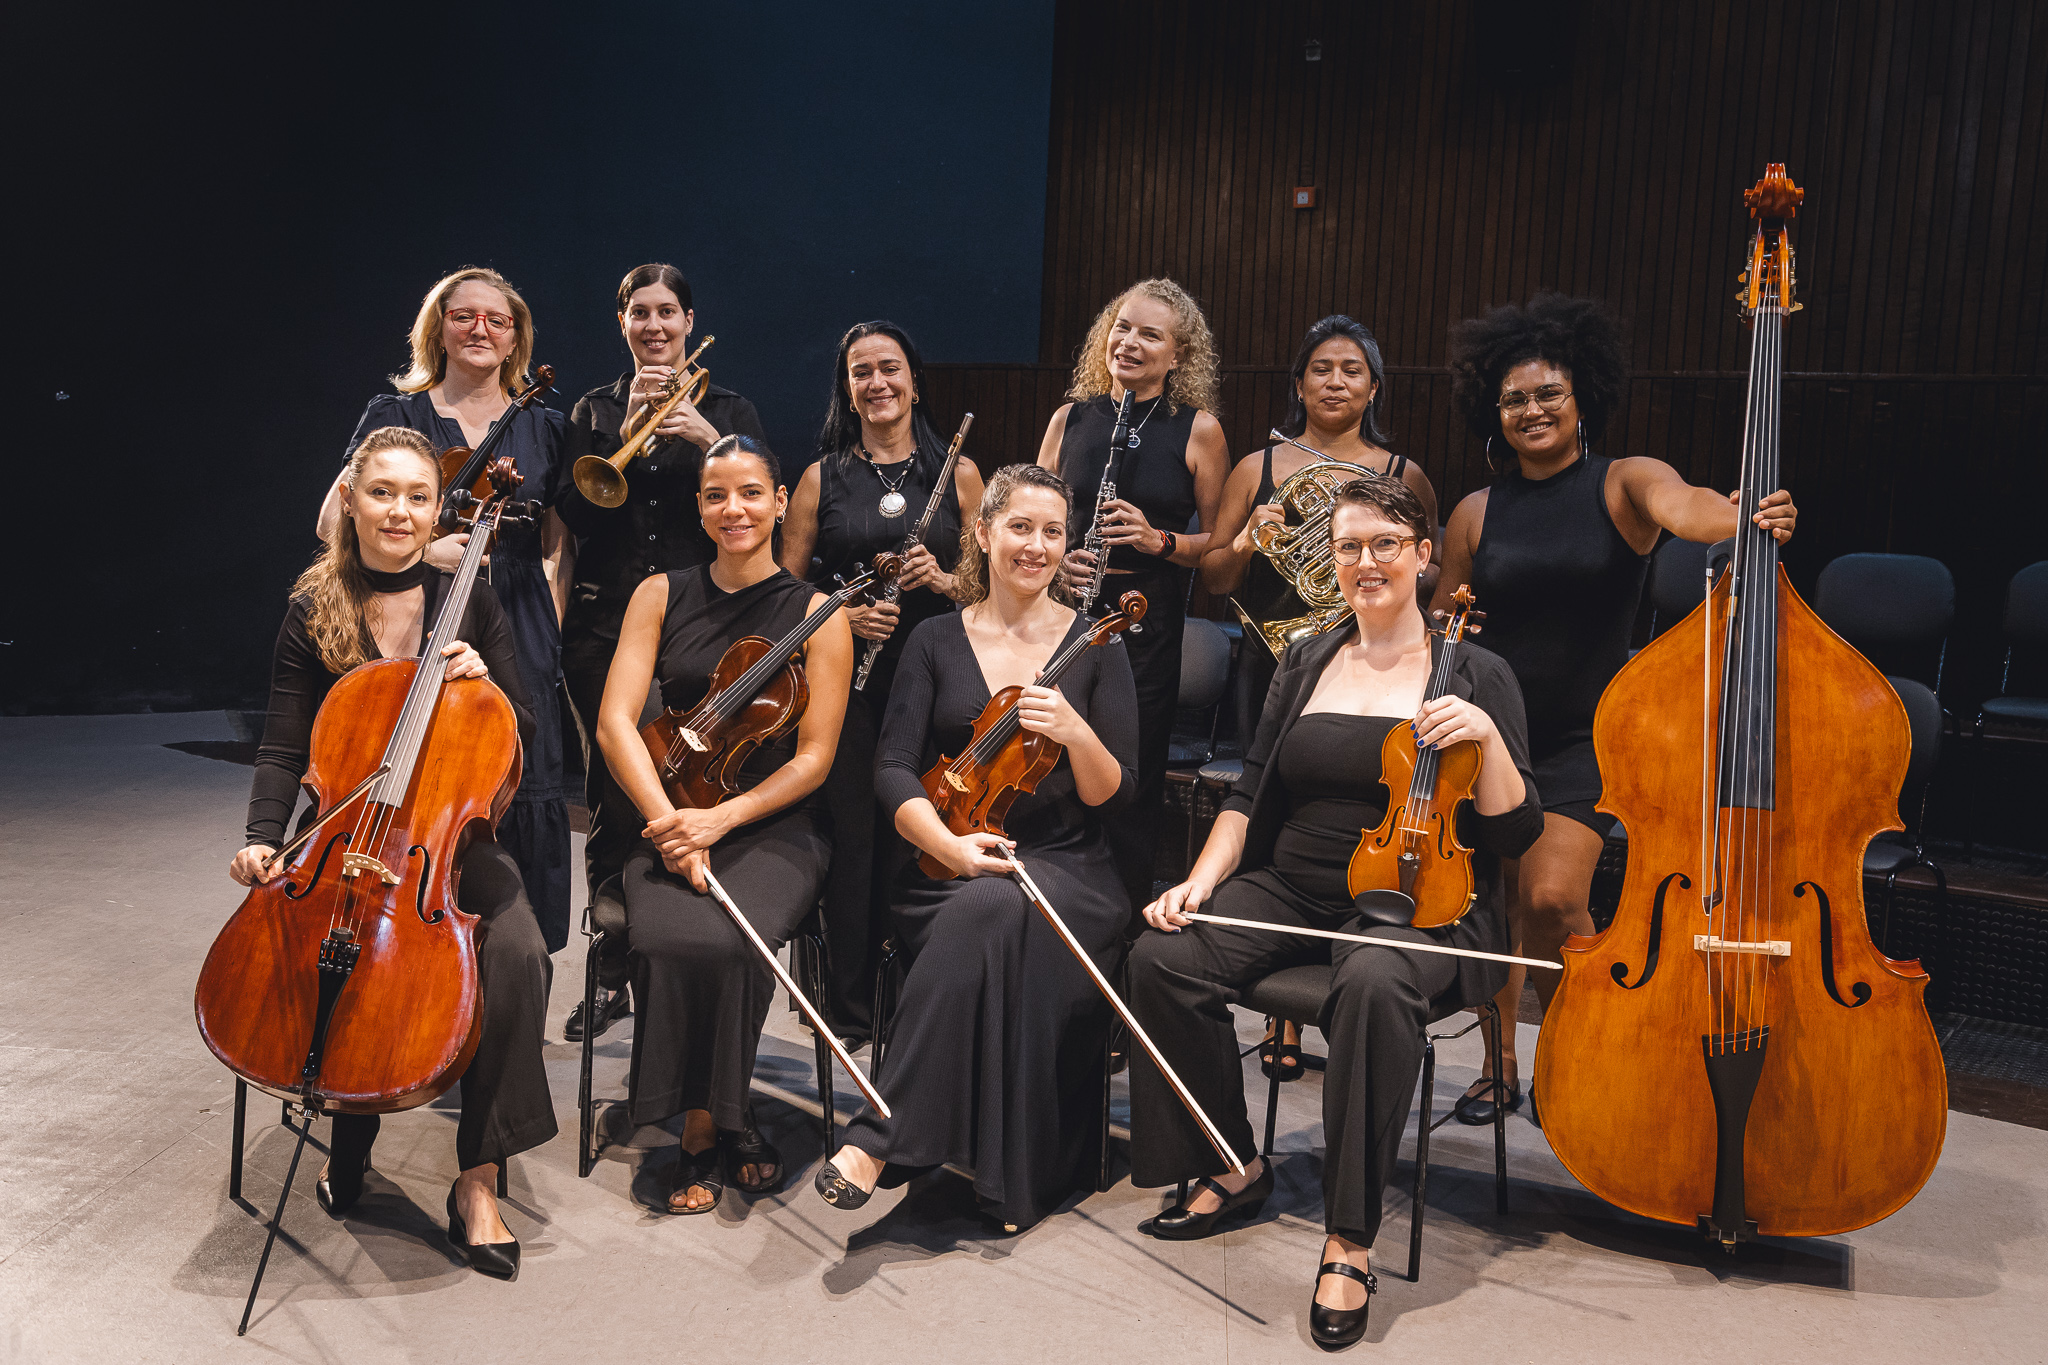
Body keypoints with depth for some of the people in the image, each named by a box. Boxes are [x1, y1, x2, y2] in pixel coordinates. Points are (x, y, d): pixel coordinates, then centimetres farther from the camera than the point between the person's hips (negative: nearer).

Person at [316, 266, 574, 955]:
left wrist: (550, 629, 2)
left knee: (526, 793, -4)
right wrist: (419, 545, -16)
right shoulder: (397, 414, 7)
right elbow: (333, 519, 0)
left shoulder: (541, 426, 14)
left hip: (519, 638, 2)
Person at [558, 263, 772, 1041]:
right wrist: (627, 432, -11)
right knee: (613, 806, 1)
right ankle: (614, 972, 13)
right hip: (607, 625, 1)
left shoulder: (727, 410, 11)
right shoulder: (595, 410, 14)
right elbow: (575, 511, -1)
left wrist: (707, 440, -19)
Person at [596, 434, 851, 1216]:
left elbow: (813, 758, -3)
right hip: (673, 816, 2)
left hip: (775, 828, -2)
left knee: (732, 940, -30)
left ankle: (705, 1127, -5)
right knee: (668, 938, -29)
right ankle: (714, 1125, -6)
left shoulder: (817, 615, 2)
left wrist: (720, 818, -16)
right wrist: (668, 821, -15)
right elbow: (616, 720, -1)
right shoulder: (661, 596, 8)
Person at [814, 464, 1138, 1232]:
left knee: (993, 911, -36)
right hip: (950, 872, 1)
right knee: (988, 916, -35)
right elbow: (894, 771, 1)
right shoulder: (937, 642, 10)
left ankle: (880, 1138, -32)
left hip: (1066, 873, -1)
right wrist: (950, 845, -18)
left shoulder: (1095, 647, 7)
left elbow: (1113, 796, 3)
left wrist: (1077, 734, -19)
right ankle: (1001, 1176, -25)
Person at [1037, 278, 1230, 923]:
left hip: (1148, 624, -2)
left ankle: (1128, 928, 18)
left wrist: (1161, 540, -16)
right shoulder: (1070, 418, 9)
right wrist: (1054, 554, -5)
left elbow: (1220, 543, 2)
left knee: (1131, 790, 1)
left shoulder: (1198, 429, 1)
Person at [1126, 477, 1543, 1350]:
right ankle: (1235, 1167, -1)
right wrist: (1202, 880, -1)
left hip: (1414, 902, -4)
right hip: (1292, 891, 4)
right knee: (1163, 958, -22)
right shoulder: (1305, 665, 14)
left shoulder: (1474, 676, 3)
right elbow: (1250, 796, 14)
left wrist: (1487, 739, -18)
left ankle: (1348, 1240, -25)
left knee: (1374, 983, -39)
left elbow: (1515, 835, -2)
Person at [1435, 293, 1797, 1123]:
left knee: (1551, 897, -18)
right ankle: (1501, 1067, 28)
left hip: (1585, 737, -3)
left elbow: (1680, 506, -27)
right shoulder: (1477, 515, 4)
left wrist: (1747, 520, -49)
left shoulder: (1623, 484, -3)